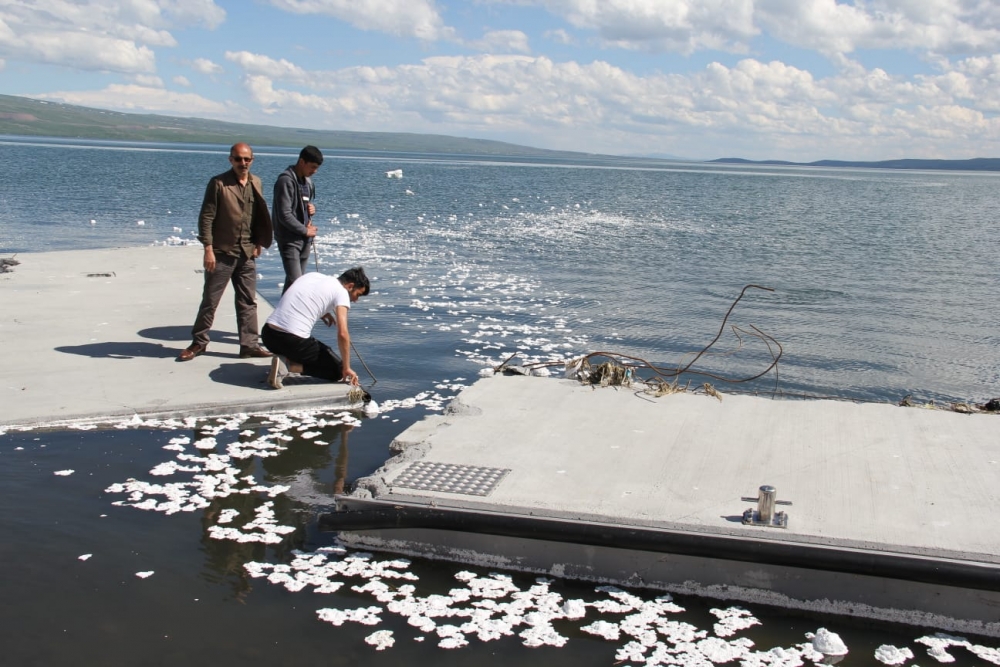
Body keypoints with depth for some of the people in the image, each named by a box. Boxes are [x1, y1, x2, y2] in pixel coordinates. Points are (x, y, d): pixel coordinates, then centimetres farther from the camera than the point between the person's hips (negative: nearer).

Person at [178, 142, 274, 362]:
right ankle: (198, 343, 16)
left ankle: (249, 345, 15)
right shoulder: (218, 183, -10)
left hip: (247, 253, 5)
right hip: (221, 252, -5)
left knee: (248, 302, 8)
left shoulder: (256, 183, 7)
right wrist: (208, 249, -16)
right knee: (210, 300, 4)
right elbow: (206, 217, -11)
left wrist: (258, 243, 9)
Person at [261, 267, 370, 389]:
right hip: (292, 341, -7)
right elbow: (342, 334, -11)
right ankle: (289, 365, -9)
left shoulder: (313, 275, 18)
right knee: (337, 370, 7)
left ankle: (284, 358, 9)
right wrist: (346, 368, -3)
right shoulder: (341, 291, -2)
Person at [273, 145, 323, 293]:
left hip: (304, 240, 8)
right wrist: (305, 230, -12)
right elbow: (284, 215, -20)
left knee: (297, 281, 10)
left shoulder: (307, 180, 13)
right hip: (289, 240, -8)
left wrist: (312, 207, 3)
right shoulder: (286, 181, -15)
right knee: (295, 281, -16)